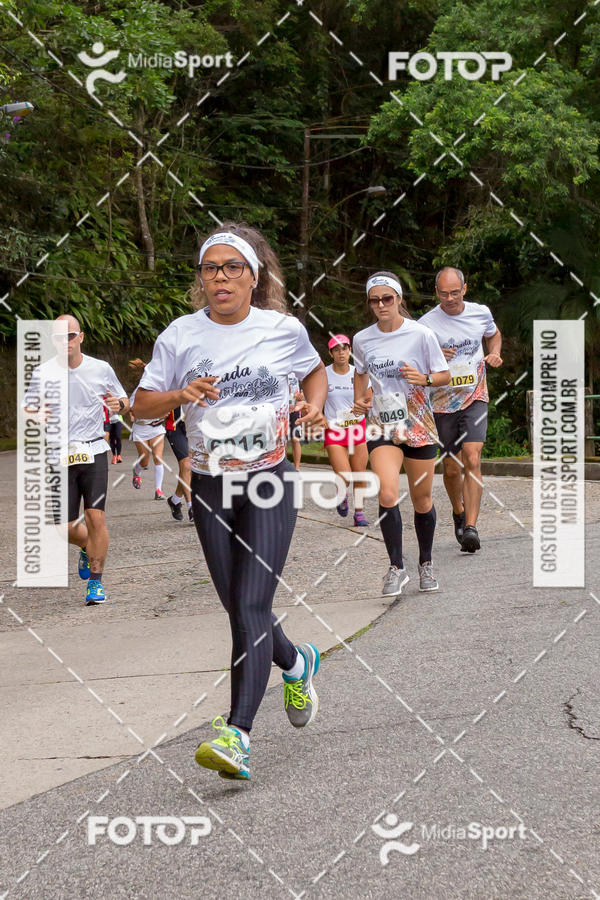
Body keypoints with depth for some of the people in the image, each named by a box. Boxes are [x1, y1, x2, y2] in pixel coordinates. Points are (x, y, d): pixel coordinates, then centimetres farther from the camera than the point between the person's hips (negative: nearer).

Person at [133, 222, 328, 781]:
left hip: (269, 484, -2)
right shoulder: (181, 336, -2)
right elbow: (142, 405, 2)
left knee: (251, 609, -15)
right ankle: (296, 664, 41)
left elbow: (314, 370, 18)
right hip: (210, 488, 3)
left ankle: (236, 736, -18)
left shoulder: (284, 330, -2)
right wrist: (181, 394, -18)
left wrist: (315, 404, -2)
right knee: (240, 611, 10)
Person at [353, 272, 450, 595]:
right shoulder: (362, 340, 1)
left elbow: (445, 375, 0)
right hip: (381, 425, 1)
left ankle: (426, 563, 29)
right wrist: (359, 399, 5)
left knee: (422, 499, 8)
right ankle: (396, 567, -8)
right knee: (387, 494, -19)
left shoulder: (421, 334, -7)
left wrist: (425, 379, -20)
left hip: (418, 424, -1)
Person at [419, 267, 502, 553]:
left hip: (475, 397, 0)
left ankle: (471, 527, -21)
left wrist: (495, 354, 2)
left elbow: (494, 335, 23)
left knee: (472, 459, -18)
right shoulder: (427, 323, -8)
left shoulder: (481, 313, 1)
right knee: (451, 468, 8)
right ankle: (458, 512, 37)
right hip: (442, 401, 0)